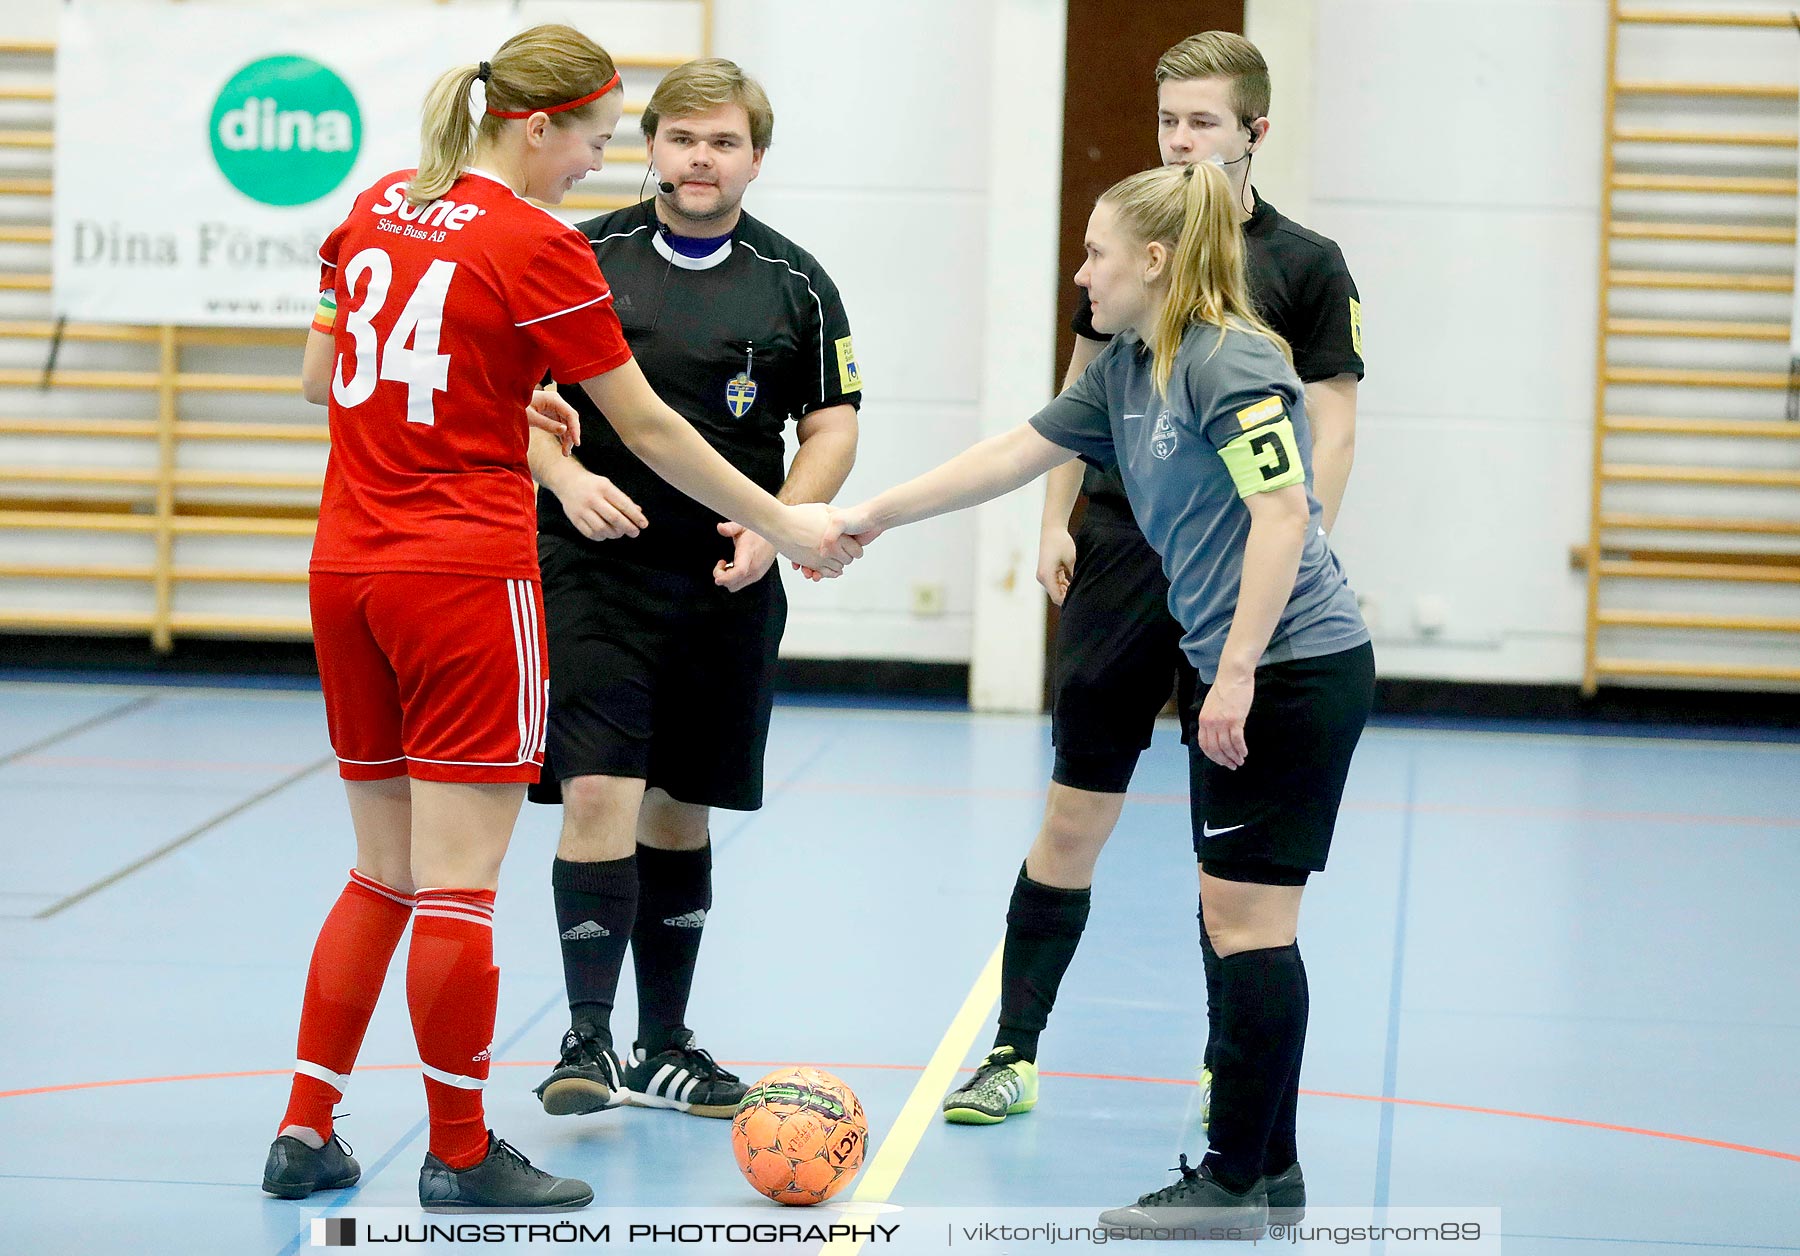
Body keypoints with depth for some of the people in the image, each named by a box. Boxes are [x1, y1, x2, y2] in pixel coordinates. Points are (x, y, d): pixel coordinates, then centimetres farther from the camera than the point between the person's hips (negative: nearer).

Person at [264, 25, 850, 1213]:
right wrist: (781, 522, 6)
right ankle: (461, 1154, 6)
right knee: (458, 883, 0)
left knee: (384, 875, 16)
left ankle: (306, 1131, 16)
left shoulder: (380, 205, 8)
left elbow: (320, 376, 17)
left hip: (348, 569, 7)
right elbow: (648, 426, -5)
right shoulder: (541, 249, -11)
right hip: (466, 583, -7)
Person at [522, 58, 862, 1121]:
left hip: (727, 585, 3)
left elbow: (833, 425, 6)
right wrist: (565, 476, -15)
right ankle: (587, 1040, -8)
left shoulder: (794, 282, 5)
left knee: (682, 813, 12)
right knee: (599, 795, -14)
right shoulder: (585, 258, 1)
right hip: (595, 568, -2)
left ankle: (661, 1049, 22)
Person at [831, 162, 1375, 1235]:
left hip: (1294, 668, -10)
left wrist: (1237, 674, -24)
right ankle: (1267, 1160, 19)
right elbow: (1014, 455, 20)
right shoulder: (1128, 372, 15)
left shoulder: (1230, 363, -14)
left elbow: (1283, 514, -21)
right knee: (1233, 916, 12)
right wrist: (873, 515, 21)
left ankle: (1234, 1185, -3)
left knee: (1249, 917, -7)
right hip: (1243, 672, 10)